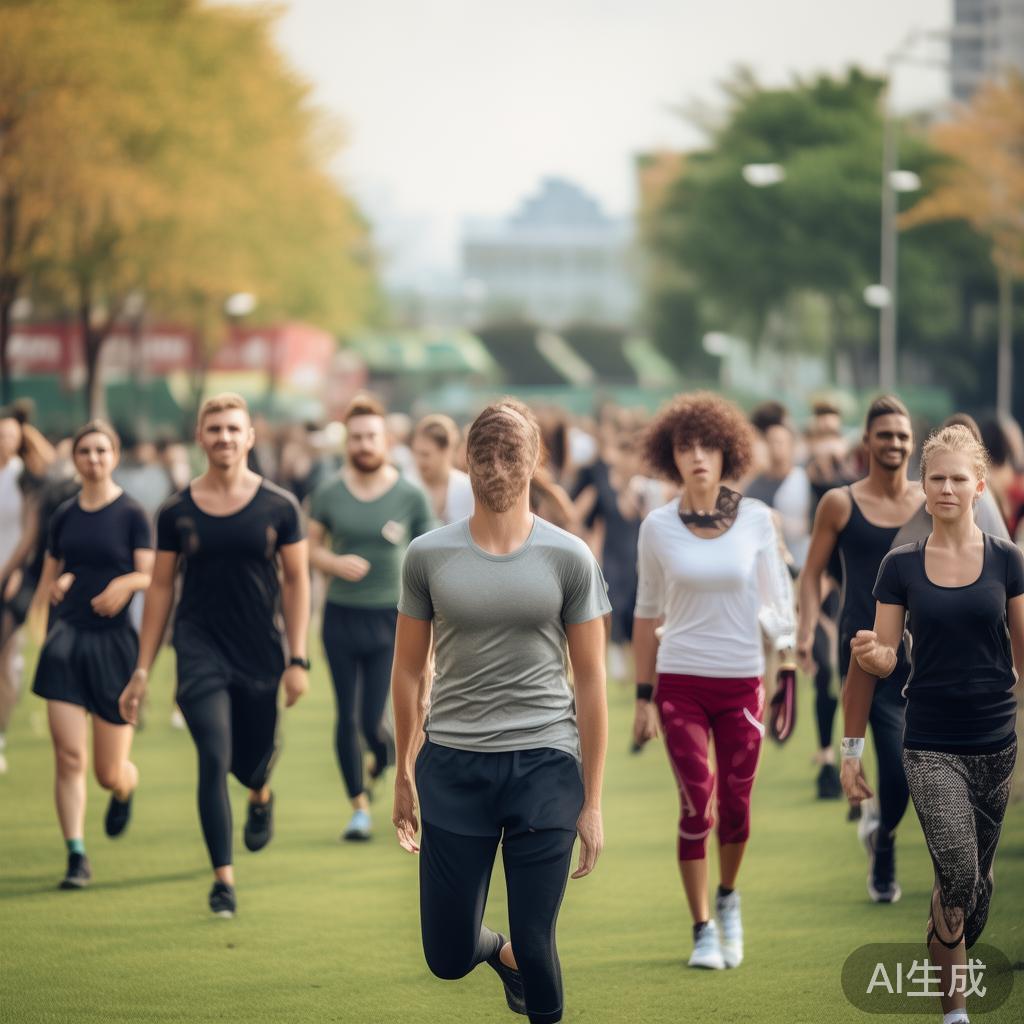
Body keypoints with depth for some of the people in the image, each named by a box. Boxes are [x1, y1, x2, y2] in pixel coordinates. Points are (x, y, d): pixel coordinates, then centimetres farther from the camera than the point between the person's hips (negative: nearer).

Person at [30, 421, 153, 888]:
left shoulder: (132, 514, -3)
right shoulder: (64, 515, 9)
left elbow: (151, 577, -9)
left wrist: (126, 583, -30)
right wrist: (57, 585, -4)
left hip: (113, 640, -2)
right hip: (67, 639, 3)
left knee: (110, 774, 5)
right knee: (68, 757, -11)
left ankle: (125, 790, 42)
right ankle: (76, 857, -5)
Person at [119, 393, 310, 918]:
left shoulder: (279, 507, -2)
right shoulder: (176, 512, 0)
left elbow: (296, 581, 2)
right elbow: (161, 588, 6)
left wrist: (297, 659, -5)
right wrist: (142, 670, 5)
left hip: (261, 651, 1)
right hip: (200, 647, -1)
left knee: (253, 760, 12)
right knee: (214, 760, -12)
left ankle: (261, 795, 51)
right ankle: (223, 877, -5)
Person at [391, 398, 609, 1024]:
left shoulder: (568, 559, 0)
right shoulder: (428, 556, 3)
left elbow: (590, 681, 2)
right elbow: (409, 671, 11)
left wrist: (592, 801, 0)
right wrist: (405, 772, 13)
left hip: (544, 763, -1)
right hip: (453, 764, 1)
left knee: (537, 950, 0)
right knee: (448, 959, 4)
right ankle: (493, 946, 39)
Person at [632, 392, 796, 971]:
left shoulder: (757, 519, -2)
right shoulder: (659, 528, -1)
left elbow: (774, 598, 7)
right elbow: (648, 613, 6)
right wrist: (644, 696, 6)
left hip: (741, 683, 1)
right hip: (680, 683, -1)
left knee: (736, 808, 3)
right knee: (697, 806, -7)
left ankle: (728, 897, 32)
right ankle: (702, 931, 5)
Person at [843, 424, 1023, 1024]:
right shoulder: (902, 566, 1)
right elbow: (885, 660, 6)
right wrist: (868, 653, -13)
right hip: (931, 745, -2)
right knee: (958, 875, -18)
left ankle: (951, 975, 30)